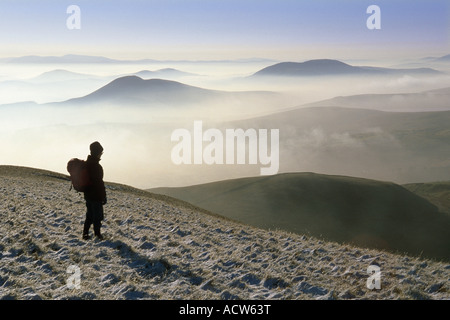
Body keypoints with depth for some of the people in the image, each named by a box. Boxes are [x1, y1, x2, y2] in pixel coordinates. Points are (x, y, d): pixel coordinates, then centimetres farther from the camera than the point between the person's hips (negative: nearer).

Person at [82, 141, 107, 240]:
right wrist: (104, 197, -13)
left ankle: (85, 233, 19)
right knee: (97, 215, 4)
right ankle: (97, 234, 12)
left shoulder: (86, 163, 7)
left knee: (89, 215, 17)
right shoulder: (96, 166, -21)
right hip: (96, 196, -8)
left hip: (87, 194, 8)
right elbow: (99, 183, -21)